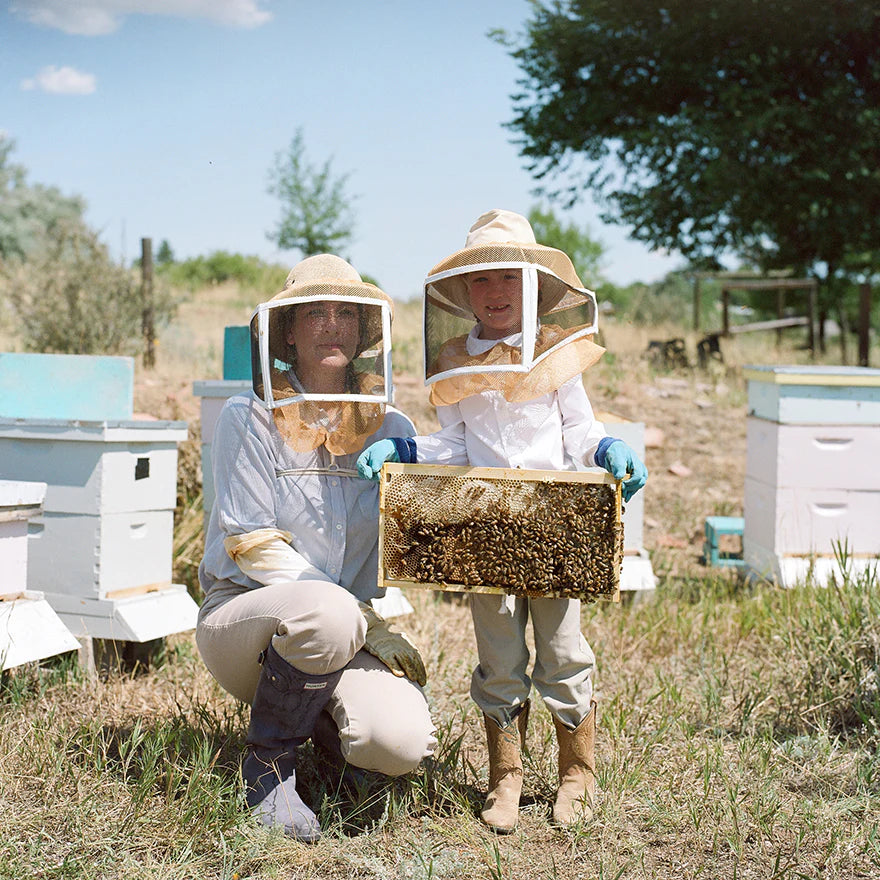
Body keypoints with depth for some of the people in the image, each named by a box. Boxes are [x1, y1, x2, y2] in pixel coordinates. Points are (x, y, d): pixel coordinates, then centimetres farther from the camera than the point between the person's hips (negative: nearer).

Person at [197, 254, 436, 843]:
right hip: (243, 614, -3)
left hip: (357, 635, 4)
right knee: (325, 613, -39)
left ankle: (317, 716, 14)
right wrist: (367, 622, -18)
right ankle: (268, 768, -10)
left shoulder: (390, 428, 5)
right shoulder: (250, 419, -6)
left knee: (402, 742, -25)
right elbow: (253, 545, -12)